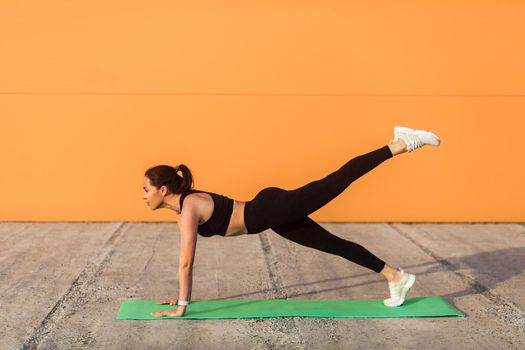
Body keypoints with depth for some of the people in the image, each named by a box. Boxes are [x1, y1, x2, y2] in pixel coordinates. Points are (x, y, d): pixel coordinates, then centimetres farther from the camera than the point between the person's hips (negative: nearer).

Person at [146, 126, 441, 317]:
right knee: (335, 245, 10)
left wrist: (181, 307, -15)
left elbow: (186, 262, -20)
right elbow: (187, 261, 18)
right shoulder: (183, 208, 10)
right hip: (272, 214, 8)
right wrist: (182, 297, 20)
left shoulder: (189, 207, -18)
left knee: (339, 180, -6)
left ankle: (402, 144, 0)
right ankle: (397, 277, 17)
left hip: (274, 209, -8)